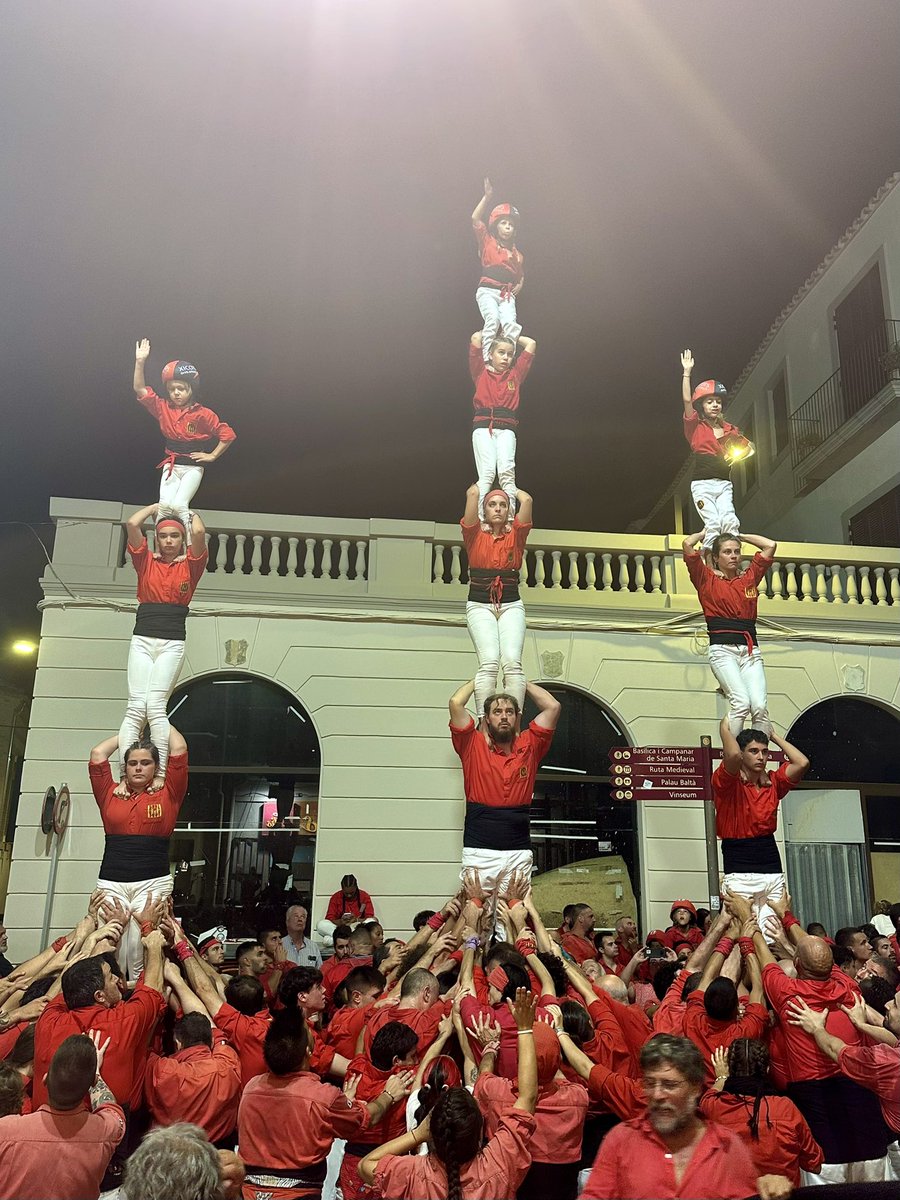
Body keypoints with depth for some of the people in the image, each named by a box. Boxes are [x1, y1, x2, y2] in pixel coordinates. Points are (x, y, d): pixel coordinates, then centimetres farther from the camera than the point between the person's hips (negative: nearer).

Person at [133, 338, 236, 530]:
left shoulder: (203, 414, -6)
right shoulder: (164, 409, 4)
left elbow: (228, 434, -6)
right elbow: (140, 389, 0)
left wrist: (212, 456, -6)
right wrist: (140, 362, -8)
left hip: (193, 467, -3)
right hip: (171, 465, 3)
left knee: (178, 505, -21)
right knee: (165, 504, -18)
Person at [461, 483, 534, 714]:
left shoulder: (515, 537, 13)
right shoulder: (475, 536, 9)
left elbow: (527, 500, 1)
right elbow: (471, 494, 1)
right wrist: (480, 486, 22)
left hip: (511, 605, 1)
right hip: (480, 605, -1)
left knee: (512, 661, -19)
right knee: (489, 661, -21)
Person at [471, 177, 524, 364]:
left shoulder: (516, 252, 20)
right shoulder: (487, 241, 9)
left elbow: (521, 272, 36)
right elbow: (475, 218, -3)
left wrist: (520, 284, 14)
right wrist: (487, 197, -8)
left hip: (507, 293, 3)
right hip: (487, 290, -3)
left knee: (510, 324, -23)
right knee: (493, 319, -29)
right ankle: (486, 359, -31)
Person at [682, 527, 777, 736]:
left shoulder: (749, 577, 19)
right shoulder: (707, 579, 9)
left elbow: (770, 545, 19)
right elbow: (687, 544, -1)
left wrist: (740, 536, 28)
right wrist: (704, 533, 19)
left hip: (751, 650, 4)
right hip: (722, 649, -3)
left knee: (760, 706, -16)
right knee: (741, 702, -23)